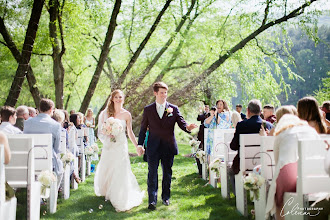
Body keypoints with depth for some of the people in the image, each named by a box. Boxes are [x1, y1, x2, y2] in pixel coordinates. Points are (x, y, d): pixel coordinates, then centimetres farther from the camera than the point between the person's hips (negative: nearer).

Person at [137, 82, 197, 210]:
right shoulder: (148, 110, 5)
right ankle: (152, 200, 0)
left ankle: (166, 197, 24)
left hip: (168, 147, 1)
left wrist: (188, 127, -26)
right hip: (153, 148, -1)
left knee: (167, 173, 10)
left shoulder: (174, 109, 4)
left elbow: (181, 123, -3)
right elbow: (143, 128, 8)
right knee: (152, 174, -2)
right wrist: (140, 144, 1)